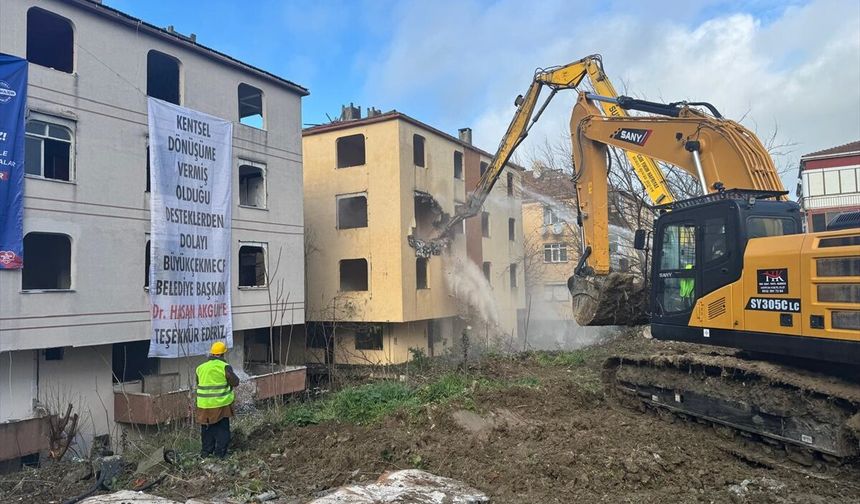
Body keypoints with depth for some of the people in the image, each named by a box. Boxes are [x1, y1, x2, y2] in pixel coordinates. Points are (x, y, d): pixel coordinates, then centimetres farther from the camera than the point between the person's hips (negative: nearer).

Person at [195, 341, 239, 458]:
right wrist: (231, 374, 10)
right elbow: (235, 382, -7)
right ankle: (220, 453, 10)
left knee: (207, 429, 18)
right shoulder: (225, 367, -12)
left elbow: (198, 383, 14)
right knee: (222, 429, 8)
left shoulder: (200, 368, 3)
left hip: (204, 405, 4)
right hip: (221, 404, -4)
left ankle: (206, 452, 25)